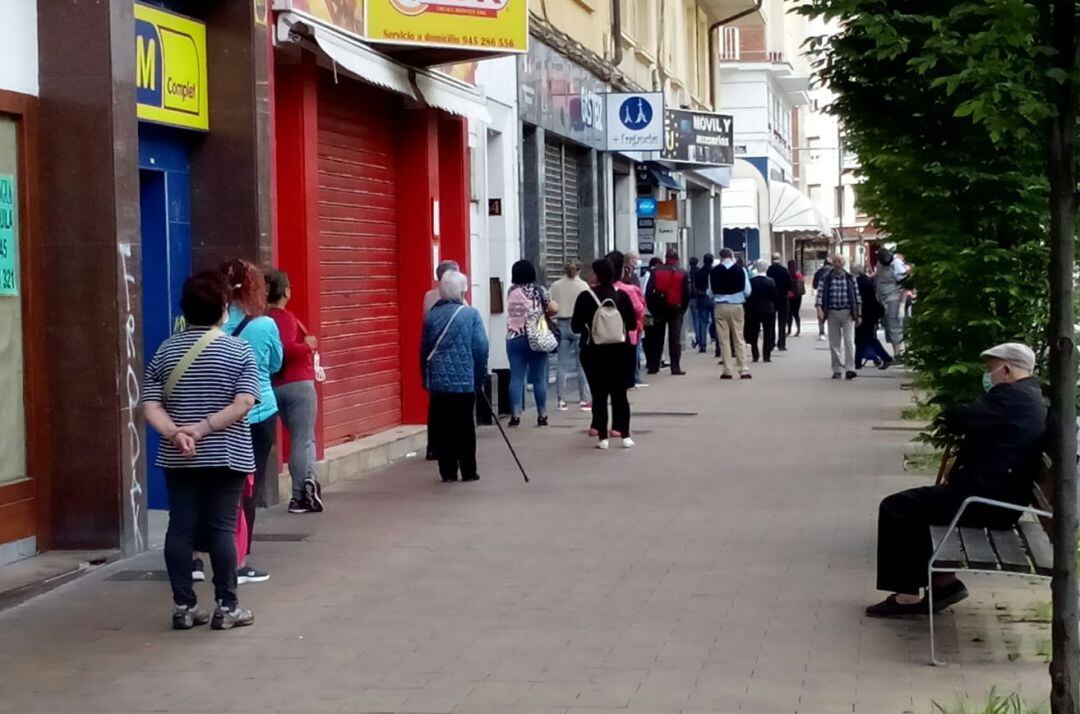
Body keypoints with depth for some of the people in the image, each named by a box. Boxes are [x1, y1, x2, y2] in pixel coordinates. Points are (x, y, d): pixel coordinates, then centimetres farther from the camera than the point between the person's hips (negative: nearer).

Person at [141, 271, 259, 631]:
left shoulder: (166, 350, 4)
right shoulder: (239, 350, -4)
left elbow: (151, 405, -5)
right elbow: (244, 403, -15)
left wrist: (174, 433, -16)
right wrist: (205, 427, -18)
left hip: (178, 459, 2)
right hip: (226, 455, -2)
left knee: (180, 528, 5)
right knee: (222, 529, 2)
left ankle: (184, 606, 9)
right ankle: (226, 607, 5)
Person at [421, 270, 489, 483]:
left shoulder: (431, 316, 4)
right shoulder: (471, 314, -6)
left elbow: (424, 350, 8)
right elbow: (481, 348, -8)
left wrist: (426, 378, 18)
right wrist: (480, 377, 3)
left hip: (438, 381, 2)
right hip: (464, 381, -2)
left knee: (442, 427, 7)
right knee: (465, 426, 6)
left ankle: (448, 472, 7)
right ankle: (468, 471, 9)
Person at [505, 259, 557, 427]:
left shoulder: (511, 292, 6)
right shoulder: (539, 290, -1)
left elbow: (513, 312, 13)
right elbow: (555, 309, -4)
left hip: (514, 338, 1)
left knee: (516, 377, 0)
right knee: (539, 378, 4)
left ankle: (516, 415, -7)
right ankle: (542, 415, 7)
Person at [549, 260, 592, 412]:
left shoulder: (555, 286, 3)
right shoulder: (582, 285, -4)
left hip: (561, 325, 2)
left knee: (561, 365, 6)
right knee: (582, 364, 3)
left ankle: (561, 400, 5)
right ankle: (585, 400, 4)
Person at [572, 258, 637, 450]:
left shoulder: (586, 297, -10)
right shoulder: (622, 295, -4)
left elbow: (575, 327, -6)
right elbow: (632, 324, 1)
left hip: (594, 351, -2)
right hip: (618, 350, 2)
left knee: (599, 393, 5)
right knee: (620, 392, 10)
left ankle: (603, 437, 3)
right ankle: (625, 436, 9)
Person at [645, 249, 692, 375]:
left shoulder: (656, 272, -1)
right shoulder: (683, 273, -4)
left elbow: (648, 292, -4)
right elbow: (687, 294, -5)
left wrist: (652, 308, 3)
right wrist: (683, 309, 5)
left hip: (659, 308, 2)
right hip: (675, 309, -2)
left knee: (657, 338, 10)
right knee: (675, 338, 1)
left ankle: (653, 367, 11)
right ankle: (675, 367, -5)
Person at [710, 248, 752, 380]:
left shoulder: (714, 271, -3)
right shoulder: (740, 270, -4)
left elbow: (711, 291, -1)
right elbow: (747, 291, -3)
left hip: (720, 307, 0)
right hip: (737, 306, 0)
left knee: (724, 340, 6)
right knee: (739, 339, 7)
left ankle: (728, 370, 5)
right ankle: (744, 370, 4)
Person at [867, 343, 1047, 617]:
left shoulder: (1011, 396, -16)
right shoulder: (1031, 398, 16)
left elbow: (956, 419, -16)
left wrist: (948, 415, 5)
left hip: (985, 499, -11)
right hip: (1002, 496, 11)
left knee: (896, 508, -7)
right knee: (914, 504, 23)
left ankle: (907, 593, -1)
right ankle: (942, 581, 21)